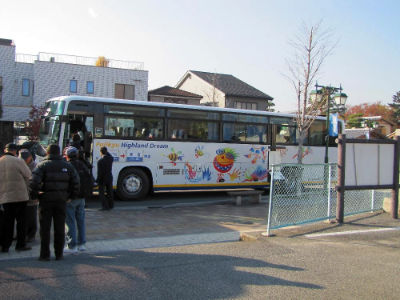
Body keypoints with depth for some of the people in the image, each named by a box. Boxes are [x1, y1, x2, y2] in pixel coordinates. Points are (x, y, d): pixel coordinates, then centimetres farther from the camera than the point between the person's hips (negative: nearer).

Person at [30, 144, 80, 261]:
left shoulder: (42, 165, -3)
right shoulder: (67, 166, 6)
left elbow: (34, 182, -16)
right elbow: (76, 182, 3)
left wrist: (35, 195, -3)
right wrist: (71, 196, 12)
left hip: (46, 200, -2)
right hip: (61, 200, 2)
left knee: (45, 228, 4)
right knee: (59, 228, 9)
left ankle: (45, 255, 6)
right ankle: (59, 254, 13)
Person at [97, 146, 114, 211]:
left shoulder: (100, 161, -20)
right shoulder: (111, 158, -4)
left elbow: (100, 172, -19)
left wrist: (98, 180, -11)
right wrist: (106, 152, 13)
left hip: (103, 179, -6)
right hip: (109, 178, 6)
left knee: (101, 193, 5)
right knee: (109, 192, 16)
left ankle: (105, 206, 1)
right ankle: (111, 205, 24)